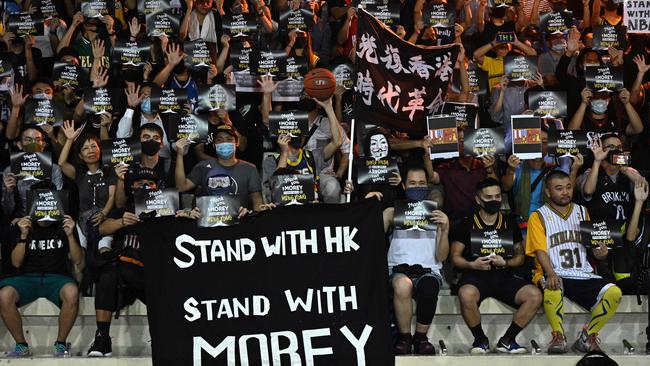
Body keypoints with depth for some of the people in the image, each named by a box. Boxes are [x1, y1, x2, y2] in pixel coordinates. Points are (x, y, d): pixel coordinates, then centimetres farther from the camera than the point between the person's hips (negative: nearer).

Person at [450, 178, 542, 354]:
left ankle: (507, 340, -7)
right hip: (475, 275, -3)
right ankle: (480, 339, -11)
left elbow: (520, 256, 15)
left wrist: (505, 262, -7)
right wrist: (472, 265, -14)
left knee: (535, 295, -24)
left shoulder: (509, 223, 15)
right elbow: (455, 257, 6)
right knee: (466, 295, -38)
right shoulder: (467, 224, 8)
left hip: (504, 275, 3)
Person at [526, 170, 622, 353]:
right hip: (554, 276, -4)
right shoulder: (539, 216, 6)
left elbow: (592, 245, 22)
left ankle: (587, 337, -9)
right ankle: (558, 336, -18)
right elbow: (541, 251, -7)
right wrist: (551, 274, -25)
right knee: (552, 288, -40)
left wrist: (600, 253, -4)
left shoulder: (582, 212, 20)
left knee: (614, 292, -24)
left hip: (583, 275, 4)